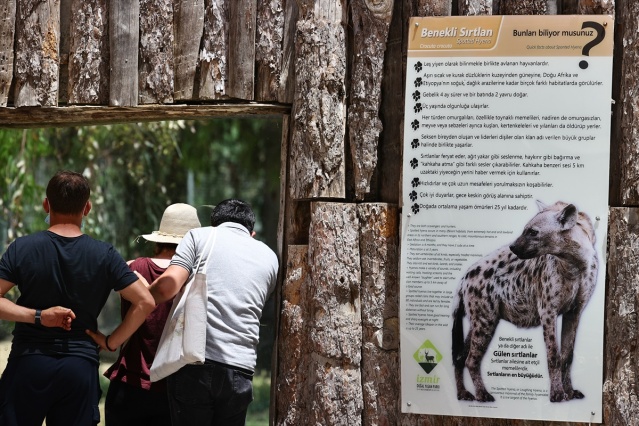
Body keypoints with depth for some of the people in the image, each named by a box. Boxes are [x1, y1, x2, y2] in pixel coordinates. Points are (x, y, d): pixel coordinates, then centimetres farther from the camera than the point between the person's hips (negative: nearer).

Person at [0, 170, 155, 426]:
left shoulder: (22, 248, -2)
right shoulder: (104, 255, -1)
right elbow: (145, 302, -4)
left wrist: (37, 315, -10)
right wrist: (111, 342, 1)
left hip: (29, 363, -1)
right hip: (81, 365, 1)